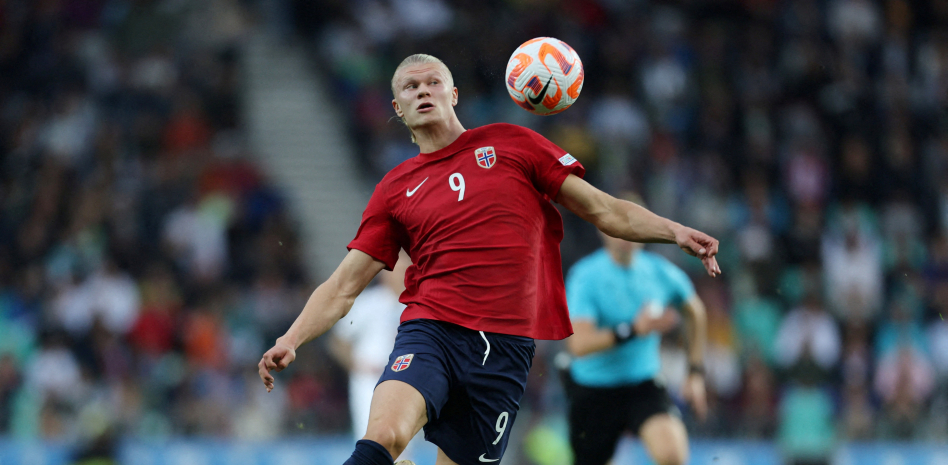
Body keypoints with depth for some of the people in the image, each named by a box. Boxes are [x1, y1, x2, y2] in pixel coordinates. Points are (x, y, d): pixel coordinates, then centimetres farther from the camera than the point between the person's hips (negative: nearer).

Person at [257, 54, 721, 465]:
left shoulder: (510, 143, 12)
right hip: (430, 331, 0)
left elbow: (601, 209, 12)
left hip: (506, 346, 0)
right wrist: (290, 341, -1)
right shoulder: (395, 189, 14)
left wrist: (674, 232, 0)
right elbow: (344, 285, 14)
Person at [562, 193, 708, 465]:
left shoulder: (659, 272, -3)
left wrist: (696, 371, 15)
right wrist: (633, 330, -35)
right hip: (593, 389, -2)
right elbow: (579, 344, -27)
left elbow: (694, 311, 19)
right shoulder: (585, 277, -15)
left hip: (644, 386, 2)